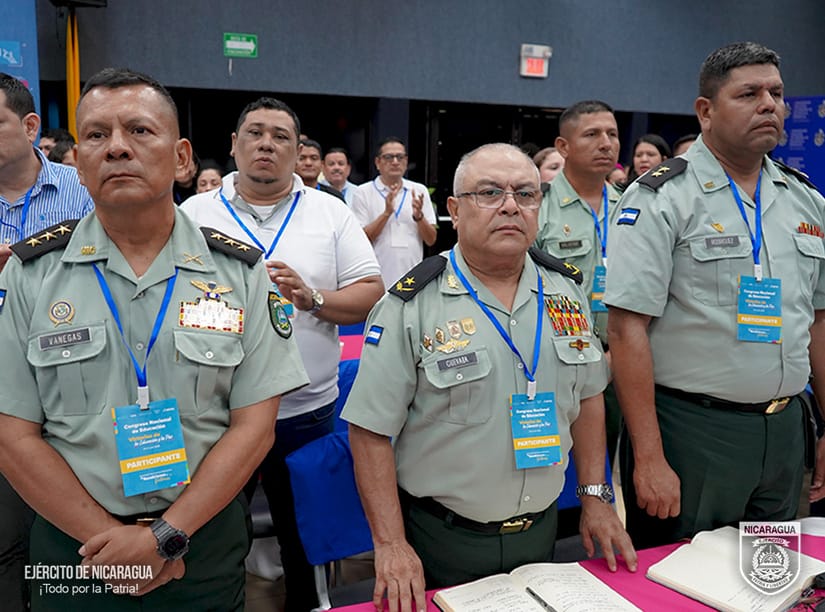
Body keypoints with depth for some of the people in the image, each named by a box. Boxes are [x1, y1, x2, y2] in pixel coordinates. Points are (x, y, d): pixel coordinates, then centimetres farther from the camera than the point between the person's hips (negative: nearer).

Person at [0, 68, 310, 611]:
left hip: (206, 540, 0)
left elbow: (254, 425, -8)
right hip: (74, 543, 1)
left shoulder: (239, 271, -6)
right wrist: (108, 538, -11)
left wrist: (166, 535, -14)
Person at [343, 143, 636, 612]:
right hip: (441, 540, -4)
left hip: (541, 532, 5)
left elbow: (587, 397, 9)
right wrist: (391, 546, -15)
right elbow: (371, 431, -14)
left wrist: (596, 497, 6)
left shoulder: (566, 290, 0)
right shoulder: (412, 306, -16)